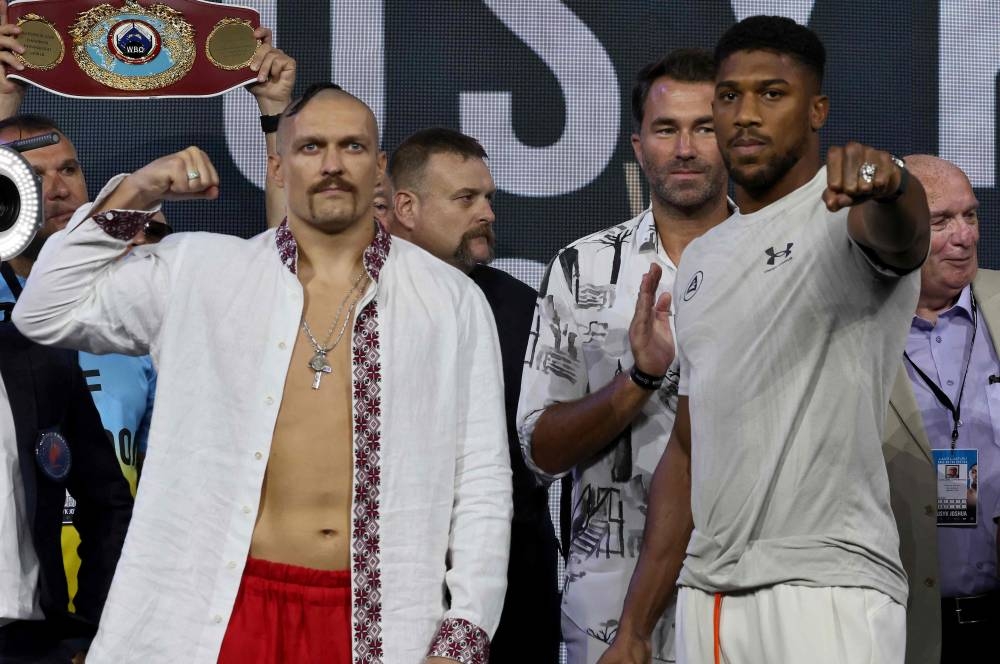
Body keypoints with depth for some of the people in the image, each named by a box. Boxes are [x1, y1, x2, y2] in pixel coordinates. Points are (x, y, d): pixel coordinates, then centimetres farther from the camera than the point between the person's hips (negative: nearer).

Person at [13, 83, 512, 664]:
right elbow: (48, 312, 9)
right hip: (217, 615, 1)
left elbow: (482, 483, 3)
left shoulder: (452, 301, 4)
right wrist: (131, 196, -1)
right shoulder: (199, 272, 6)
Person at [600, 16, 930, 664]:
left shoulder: (848, 206, -3)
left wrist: (886, 187, -53)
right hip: (705, 597, 6)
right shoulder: (703, 259, 18)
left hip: (827, 592, -6)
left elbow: (900, 234, -29)